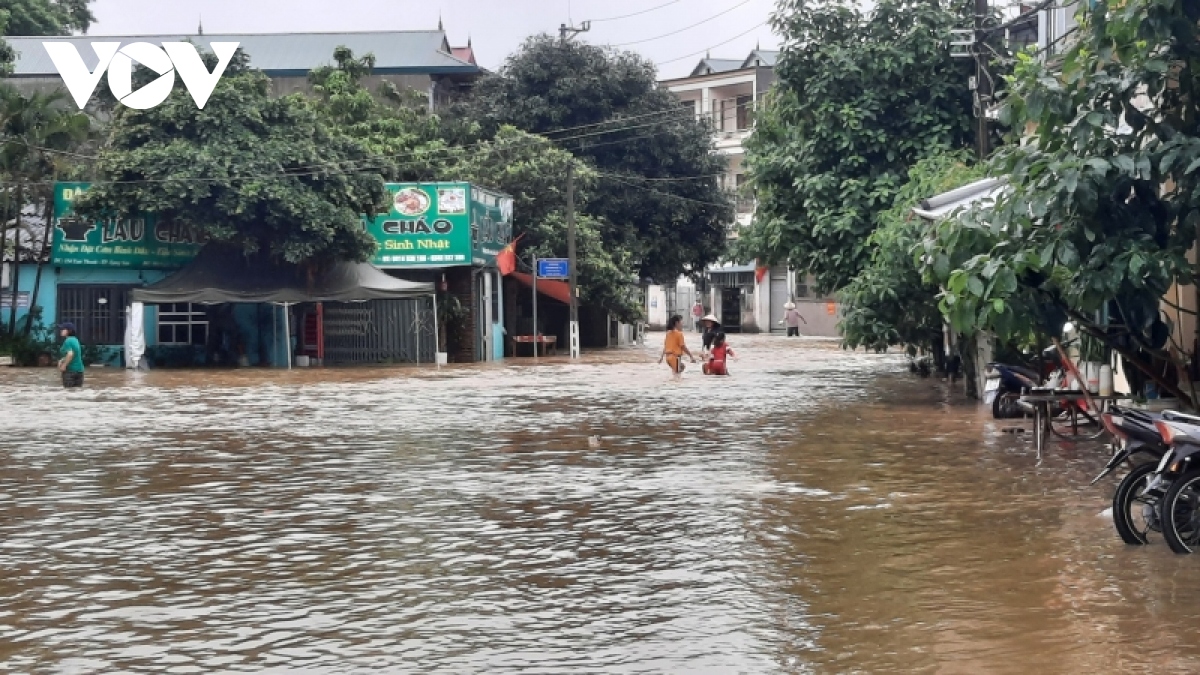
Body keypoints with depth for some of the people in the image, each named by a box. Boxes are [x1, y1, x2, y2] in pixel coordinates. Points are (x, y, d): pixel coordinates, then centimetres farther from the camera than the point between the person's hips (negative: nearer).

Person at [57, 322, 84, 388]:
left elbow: (70, 354, -27)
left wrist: (64, 365, -18)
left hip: (70, 370, -8)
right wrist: (62, 360, 13)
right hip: (79, 369, 8)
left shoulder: (68, 341, -14)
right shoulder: (75, 340, 13)